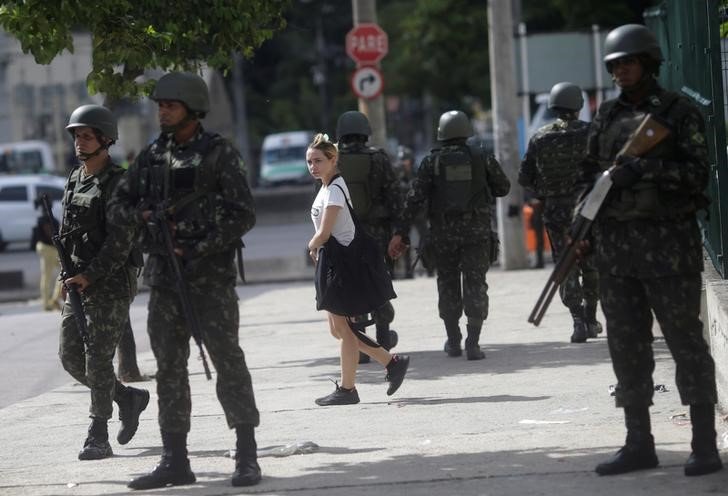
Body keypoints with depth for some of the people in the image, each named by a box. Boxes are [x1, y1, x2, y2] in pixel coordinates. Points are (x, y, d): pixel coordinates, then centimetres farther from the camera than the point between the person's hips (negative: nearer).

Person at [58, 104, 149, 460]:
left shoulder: (118, 183, -9)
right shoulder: (74, 181, 14)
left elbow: (121, 239, -16)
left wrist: (90, 276, -20)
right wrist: (67, 273, 4)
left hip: (111, 284, -7)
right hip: (79, 283, 7)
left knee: (98, 359, -9)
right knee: (71, 357, 6)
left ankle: (98, 437, -2)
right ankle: (128, 398, 25)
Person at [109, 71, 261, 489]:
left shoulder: (219, 154, -4)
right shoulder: (152, 157, 12)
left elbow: (244, 215, -9)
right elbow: (121, 203, 19)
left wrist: (199, 248, -15)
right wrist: (146, 215, -2)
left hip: (211, 276, -6)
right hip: (164, 278, 6)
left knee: (228, 361, -7)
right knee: (169, 368, 7)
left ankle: (247, 457, -4)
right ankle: (175, 460, 13)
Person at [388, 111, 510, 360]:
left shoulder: (431, 161, -2)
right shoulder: (482, 157, -1)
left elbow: (415, 199, -8)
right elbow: (503, 187, 9)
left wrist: (400, 232, -8)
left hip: (443, 234, 1)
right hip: (477, 232, -1)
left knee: (448, 285, 15)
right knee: (475, 284, 0)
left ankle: (453, 341, 22)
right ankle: (473, 344, -10)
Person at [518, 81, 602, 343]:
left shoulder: (540, 137, 0)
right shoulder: (589, 132, -5)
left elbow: (525, 177, 3)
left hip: (555, 211, 0)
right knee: (591, 265, 14)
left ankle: (578, 319, -15)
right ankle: (590, 319, 20)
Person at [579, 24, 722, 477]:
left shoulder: (679, 113, -1)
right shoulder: (607, 117, 14)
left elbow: (697, 173, -9)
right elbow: (590, 175, 16)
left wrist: (644, 169, -20)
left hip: (667, 241, -5)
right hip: (615, 245, 5)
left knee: (686, 342, -3)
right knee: (627, 346, 7)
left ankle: (705, 445, 0)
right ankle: (639, 444, 14)